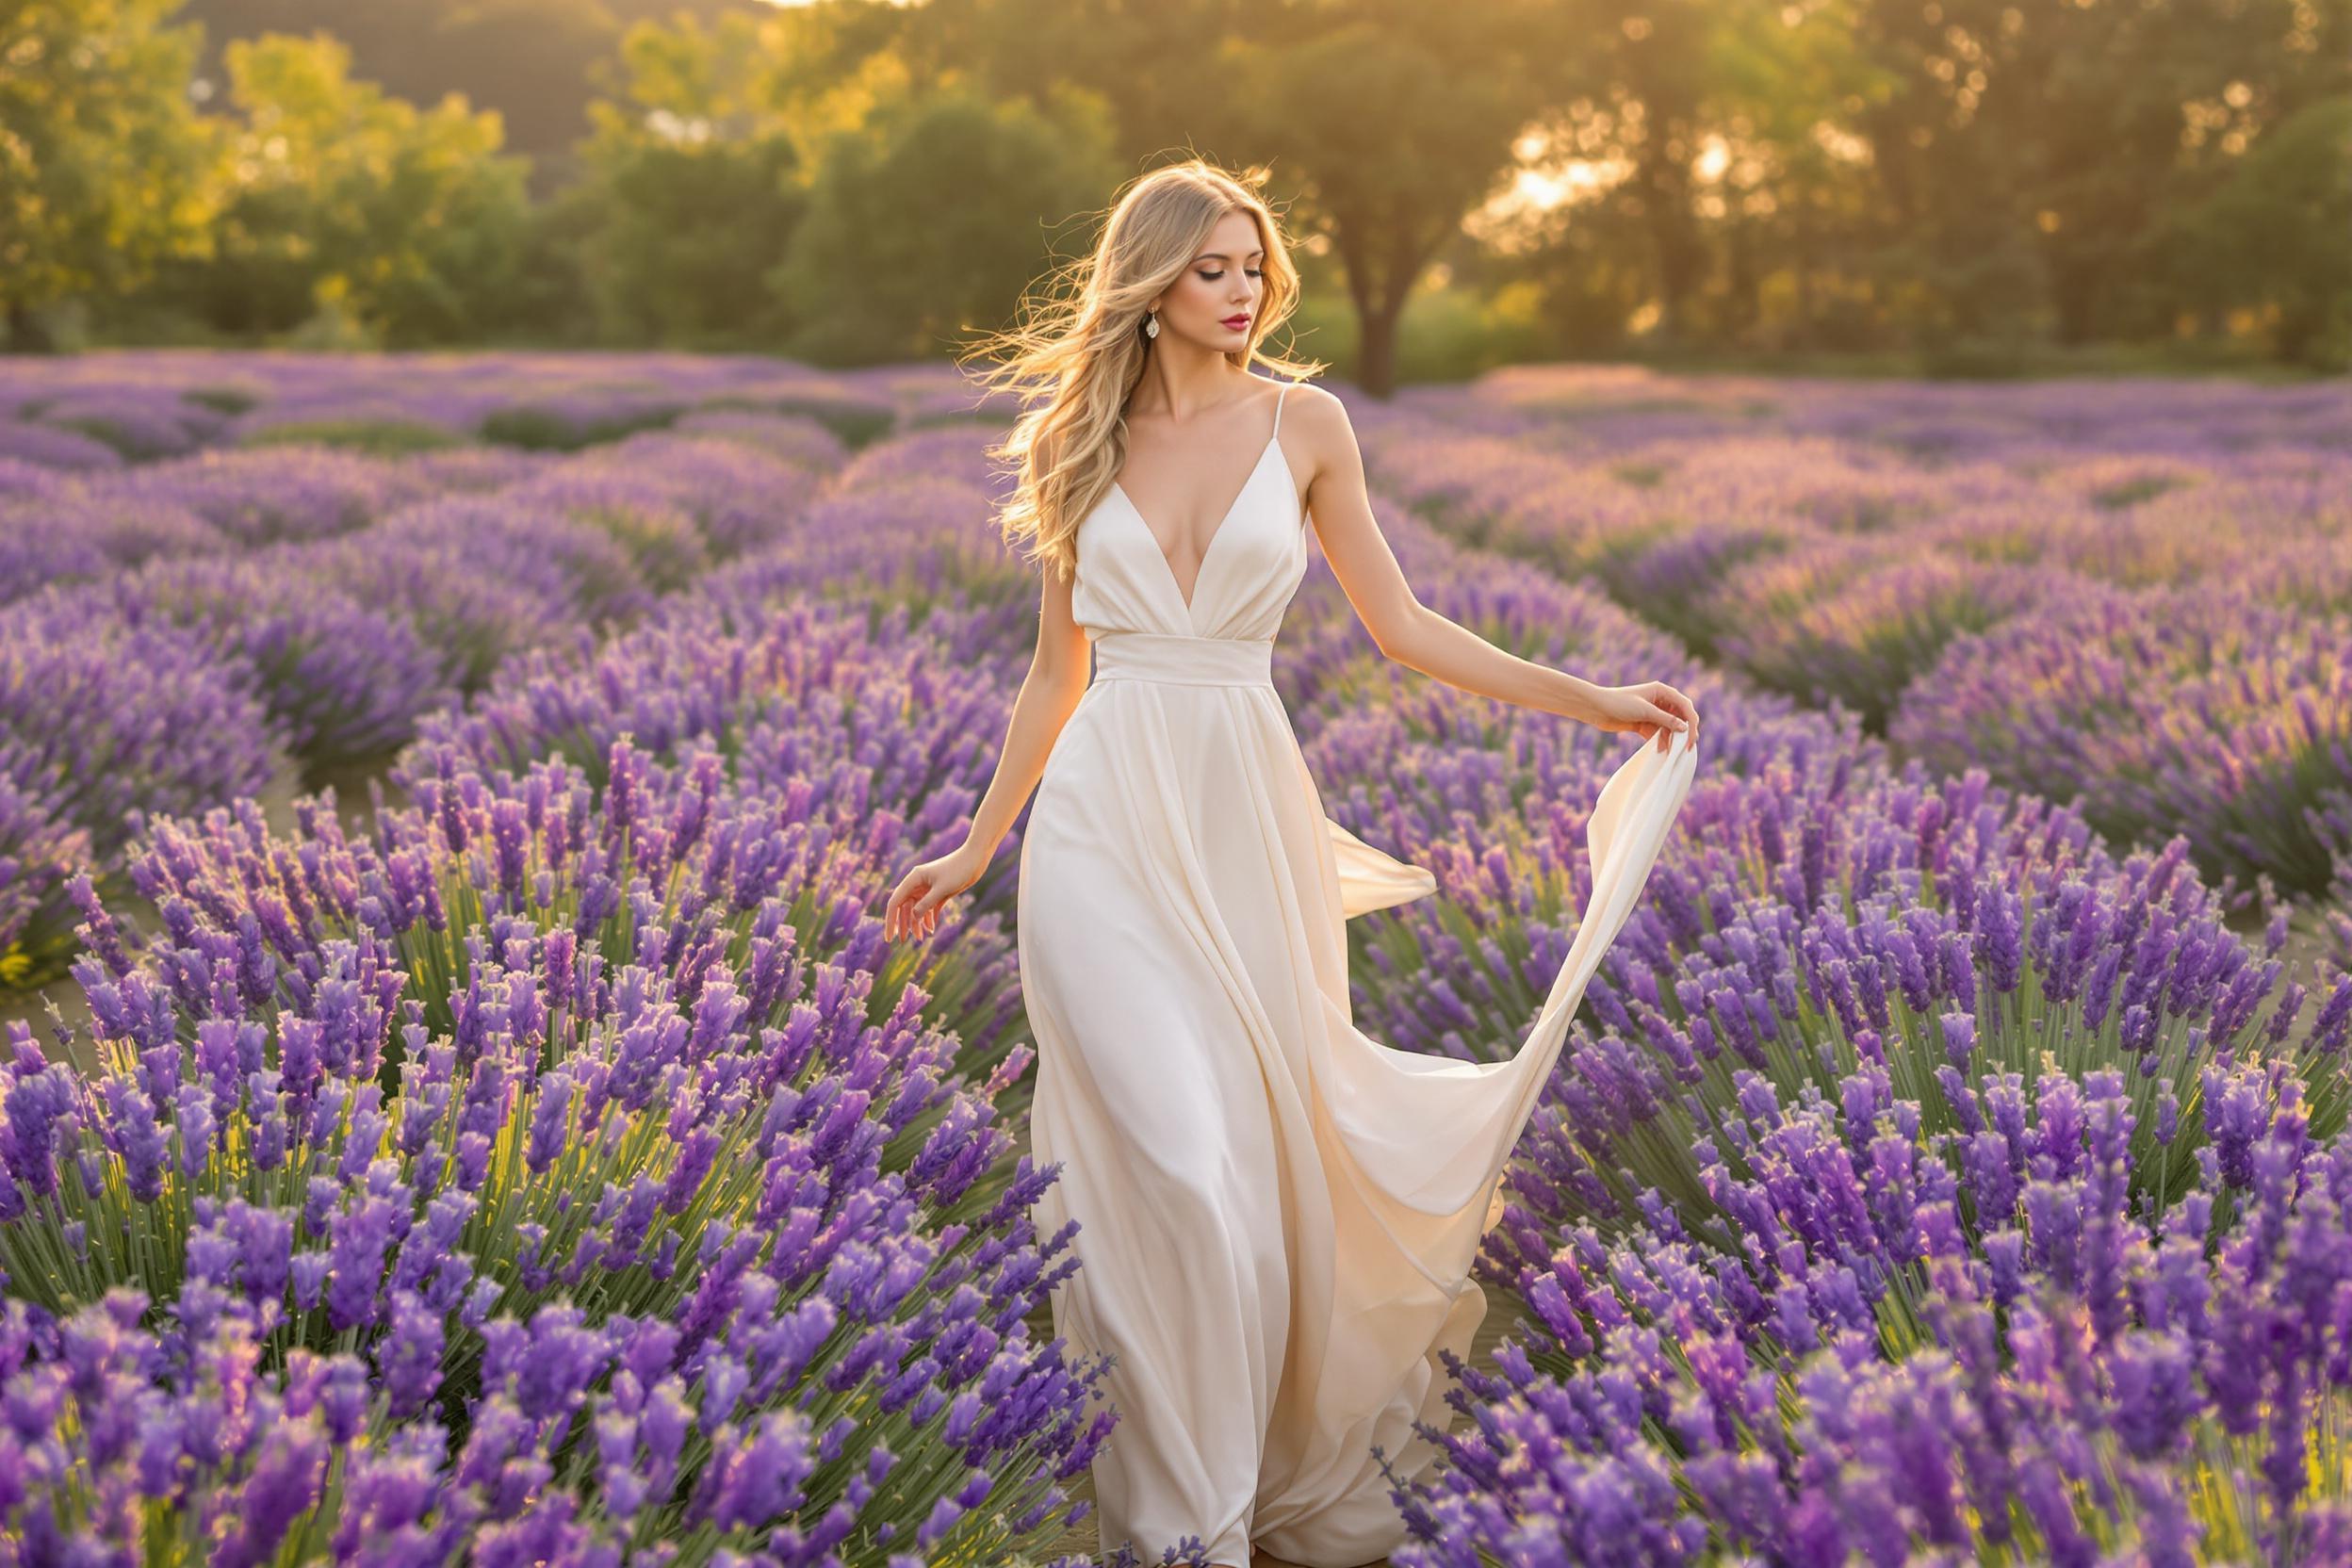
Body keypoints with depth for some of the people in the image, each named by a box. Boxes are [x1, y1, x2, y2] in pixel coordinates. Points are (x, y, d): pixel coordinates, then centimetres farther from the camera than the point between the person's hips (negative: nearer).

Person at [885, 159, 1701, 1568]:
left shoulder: (1304, 424, 7)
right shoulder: (1074, 442, 8)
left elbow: (1401, 624, 9)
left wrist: (1593, 699, 2)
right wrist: (976, 849, 16)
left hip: (1248, 821, 1)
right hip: (1108, 821, -1)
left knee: (1269, 1156, 3)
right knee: (1178, 1165, -14)